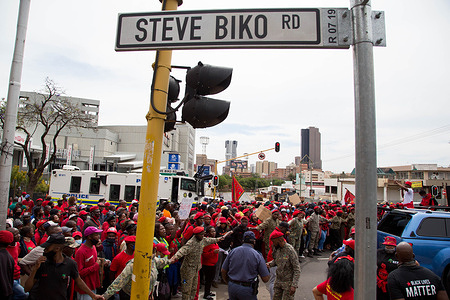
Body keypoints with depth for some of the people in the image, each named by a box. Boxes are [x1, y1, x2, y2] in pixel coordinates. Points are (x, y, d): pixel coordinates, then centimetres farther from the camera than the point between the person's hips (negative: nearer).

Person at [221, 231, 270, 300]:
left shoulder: (233, 251, -2)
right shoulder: (257, 255, -10)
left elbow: (223, 271, 6)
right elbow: (265, 279, -9)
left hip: (232, 287, 3)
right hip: (247, 289, -3)